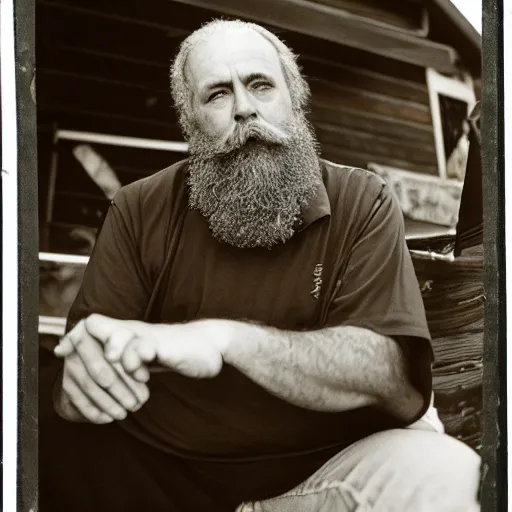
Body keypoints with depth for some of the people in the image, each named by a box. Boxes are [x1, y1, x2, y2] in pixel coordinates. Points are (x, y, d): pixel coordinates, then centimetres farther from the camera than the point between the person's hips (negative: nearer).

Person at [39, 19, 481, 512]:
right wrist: (89, 372, -28)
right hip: (154, 471, 1)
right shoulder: (140, 209, 4)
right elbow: (86, 339, -2)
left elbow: (399, 380, -14)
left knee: (441, 471, -29)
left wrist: (226, 337, -27)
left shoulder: (361, 203, -2)